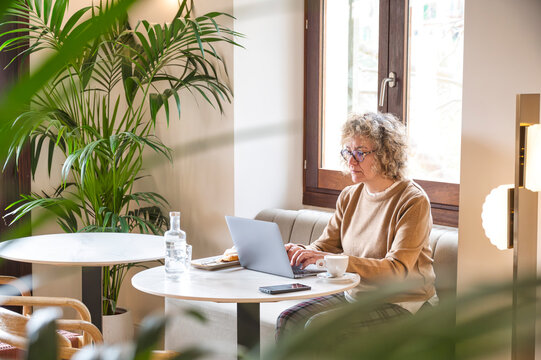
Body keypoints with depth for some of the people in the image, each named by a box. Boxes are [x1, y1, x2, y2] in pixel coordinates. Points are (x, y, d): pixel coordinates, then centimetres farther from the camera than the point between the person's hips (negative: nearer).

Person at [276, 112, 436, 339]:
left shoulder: (413, 201, -15)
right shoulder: (349, 197, 7)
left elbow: (397, 269, -23)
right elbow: (324, 245, 8)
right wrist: (299, 252, -17)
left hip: (399, 303, -6)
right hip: (353, 294, 7)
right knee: (288, 320, -14)